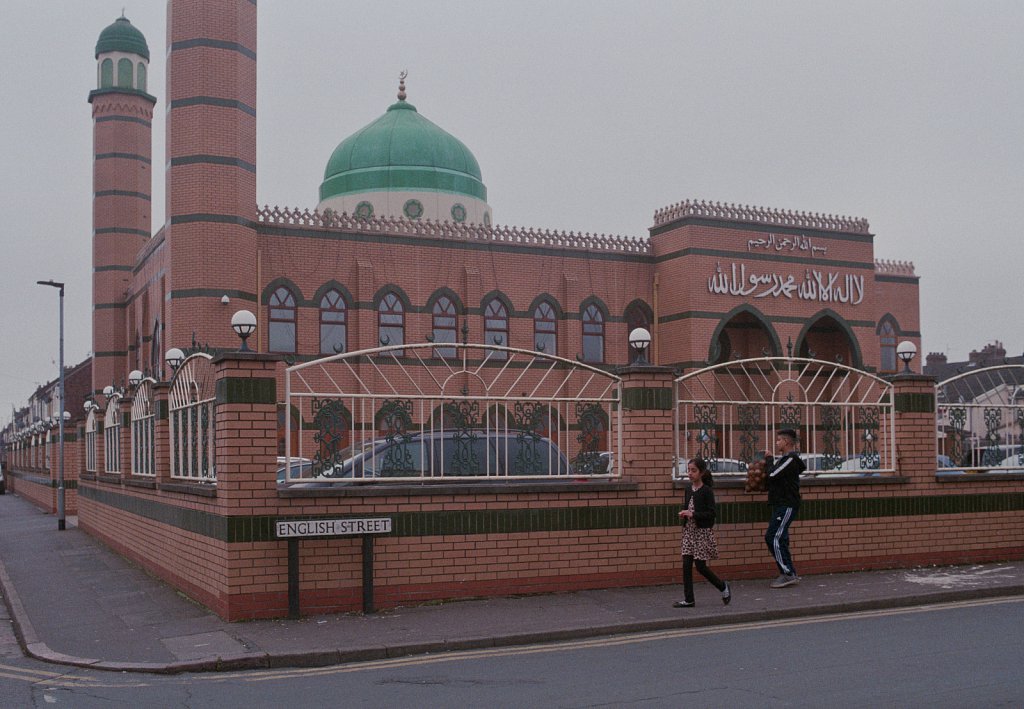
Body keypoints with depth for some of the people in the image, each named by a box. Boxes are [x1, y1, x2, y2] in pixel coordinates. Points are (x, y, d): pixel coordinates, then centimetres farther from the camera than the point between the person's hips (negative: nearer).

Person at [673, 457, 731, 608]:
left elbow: (711, 513, -14)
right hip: (689, 531, 6)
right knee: (686, 564, 0)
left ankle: (723, 587, 20)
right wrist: (683, 514, -2)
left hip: (702, 531, -6)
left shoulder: (707, 491, -11)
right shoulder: (689, 490, 8)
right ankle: (688, 599, 5)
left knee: (700, 566, -3)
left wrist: (693, 514, -23)